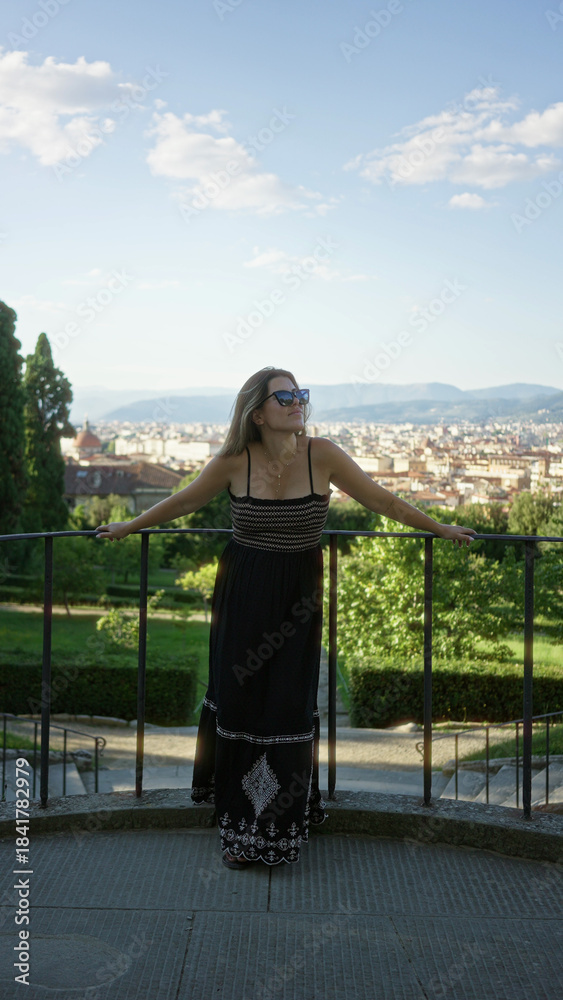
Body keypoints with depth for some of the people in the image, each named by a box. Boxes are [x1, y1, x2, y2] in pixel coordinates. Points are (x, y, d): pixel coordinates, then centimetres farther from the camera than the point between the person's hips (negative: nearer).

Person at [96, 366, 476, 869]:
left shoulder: (322, 455, -10)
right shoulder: (235, 461, -8)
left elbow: (381, 499, -1)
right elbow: (184, 501, 8)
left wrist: (441, 529, 6)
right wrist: (129, 526, 19)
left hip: (299, 596, 0)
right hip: (243, 594, 1)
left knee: (289, 705, 3)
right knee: (239, 701, 7)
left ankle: (283, 823, 22)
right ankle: (241, 825, 23)